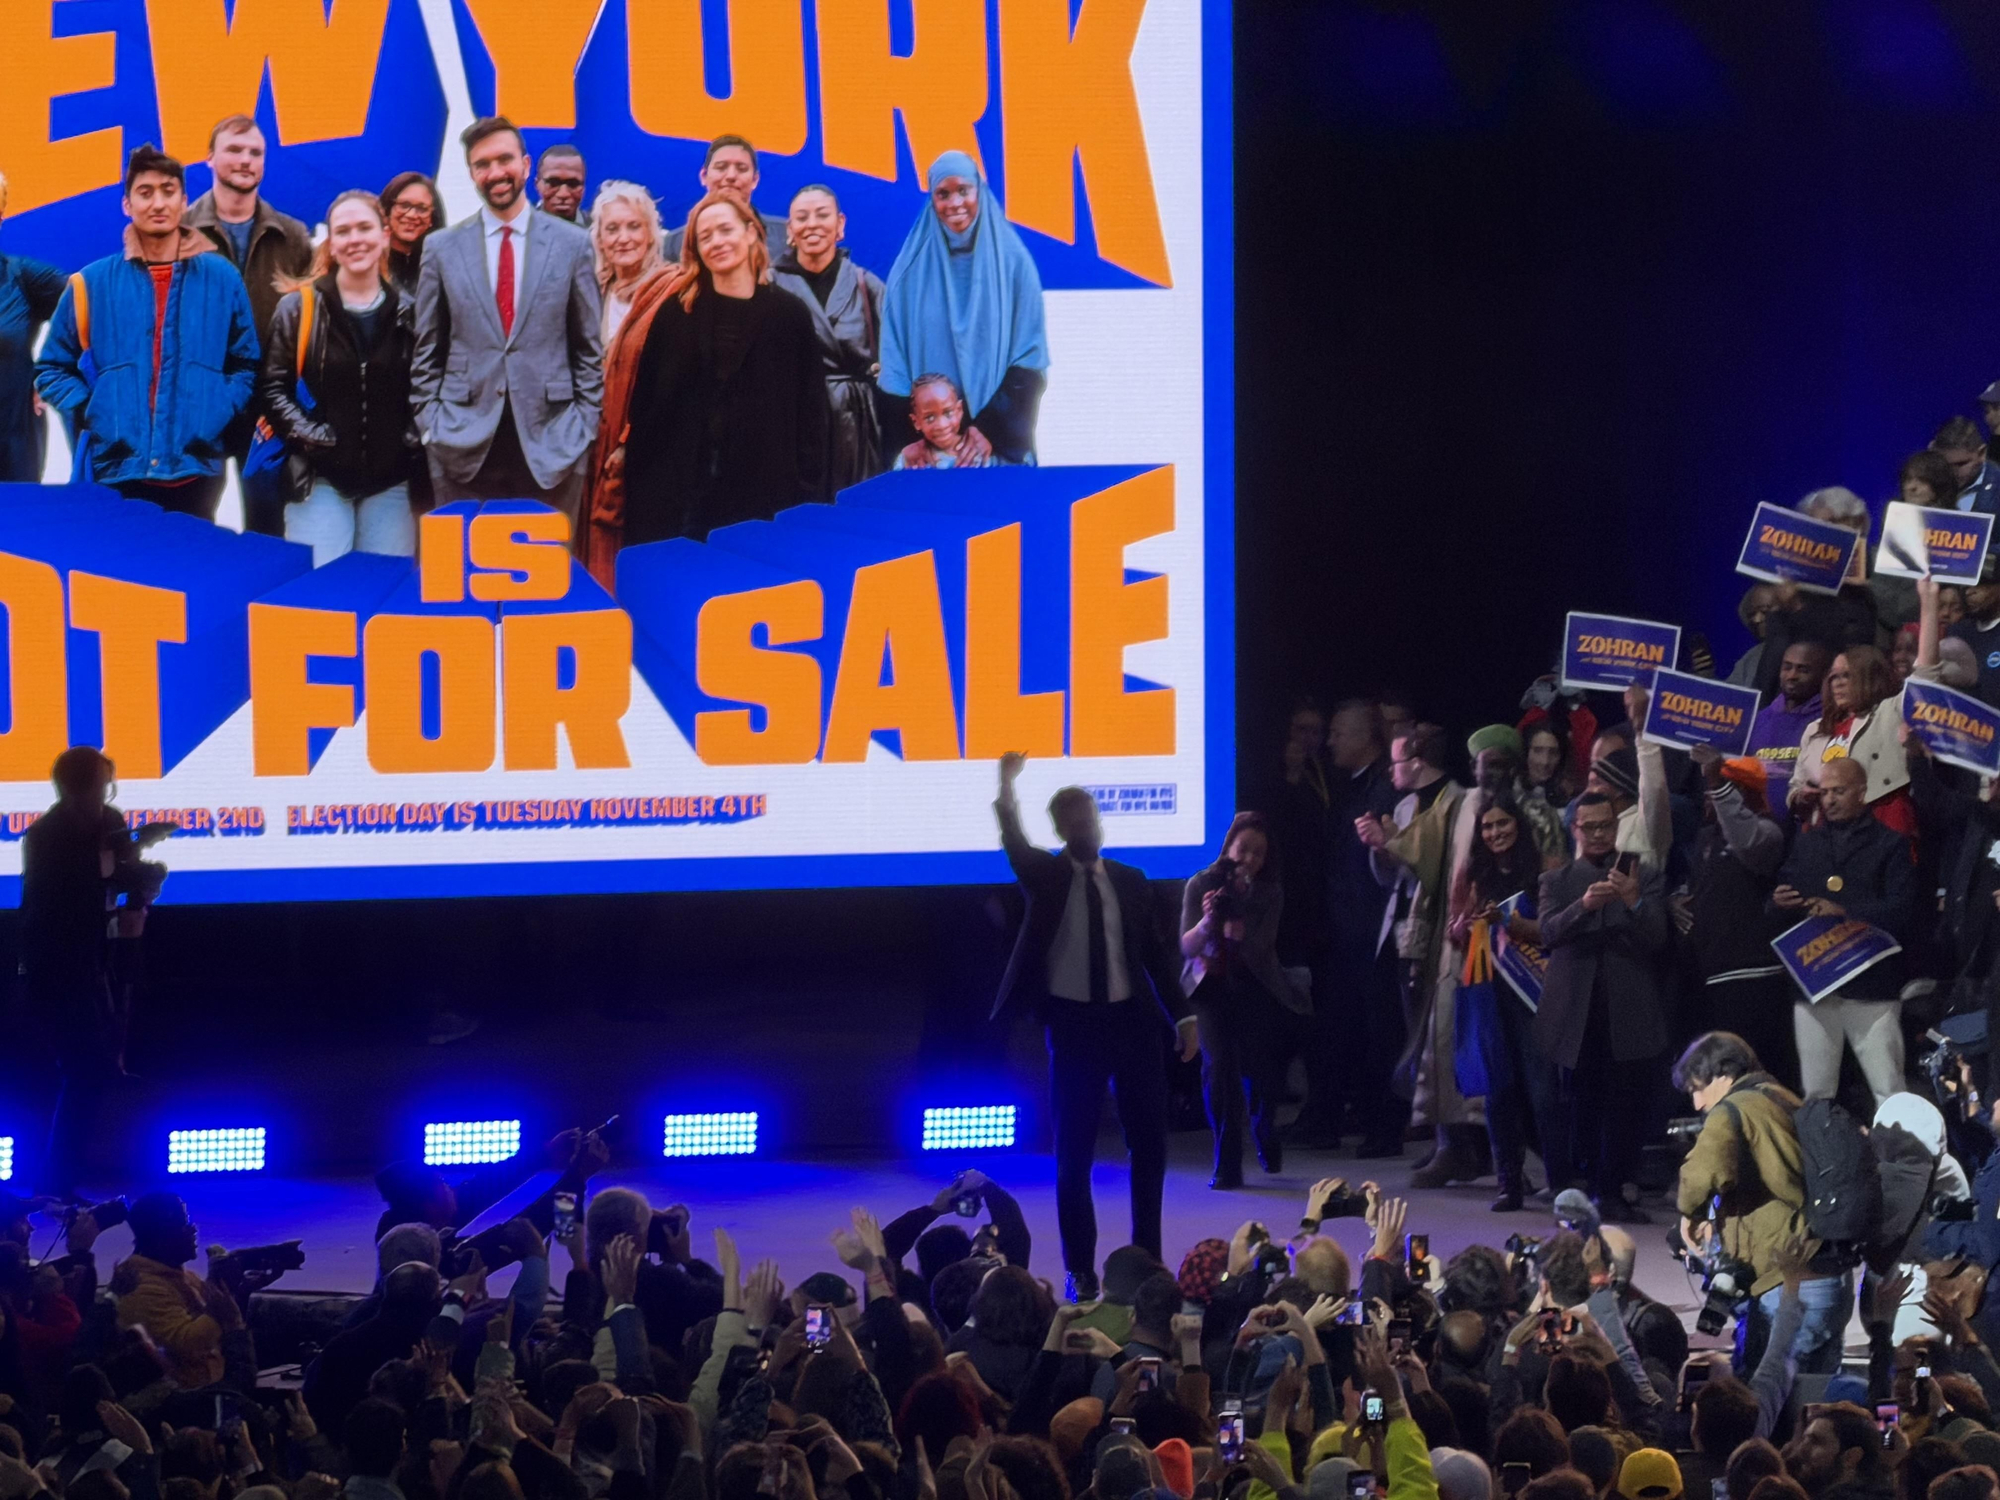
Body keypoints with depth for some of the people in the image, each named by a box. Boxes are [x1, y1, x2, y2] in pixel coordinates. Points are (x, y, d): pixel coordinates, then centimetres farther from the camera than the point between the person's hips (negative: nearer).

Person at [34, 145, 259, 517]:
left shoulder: (221, 280, 10)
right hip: (115, 474, 0)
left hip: (195, 472, 0)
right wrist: (88, 413, -3)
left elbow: (245, 367, 15)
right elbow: (53, 368, 14)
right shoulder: (92, 283, 8)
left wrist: (214, 417, -2)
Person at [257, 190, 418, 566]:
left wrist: (414, 442, 1)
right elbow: (273, 388, 0)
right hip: (320, 480, -2)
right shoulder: (299, 308, 0)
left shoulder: (408, 313, 8)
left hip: (390, 484, 2)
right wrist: (310, 437, -11)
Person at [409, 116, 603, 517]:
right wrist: (430, 424, 2)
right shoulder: (442, 249, 6)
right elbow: (426, 352, 10)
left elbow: (589, 348, 7)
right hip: (465, 446, 1)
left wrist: (584, 426, 1)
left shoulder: (572, 244, 4)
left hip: (551, 443, 0)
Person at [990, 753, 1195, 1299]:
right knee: (1073, 1152, -2)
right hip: (1074, 1023, -3)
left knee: (1149, 1141, 7)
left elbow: (1153, 954, 11)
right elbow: (1014, 843, -19)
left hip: (1131, 1019, 3)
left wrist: (1182, 1015, 5)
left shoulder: (1129, 881, 9)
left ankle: (1148, 1256, 20)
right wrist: (1007, 791, -35)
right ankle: (1081, 1271, 5)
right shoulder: (1045, 875, 0)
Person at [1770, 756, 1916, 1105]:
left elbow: (1902, 910, -8)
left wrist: (1846, 913, -18)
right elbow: (1777, 907, 17)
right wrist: (1778, 903, -7)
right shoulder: (1805, 843, 19)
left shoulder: (1890, 844, 5)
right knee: (1815, 1094, 7)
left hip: (1871, 985, -4)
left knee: (1889, 1092, -6)